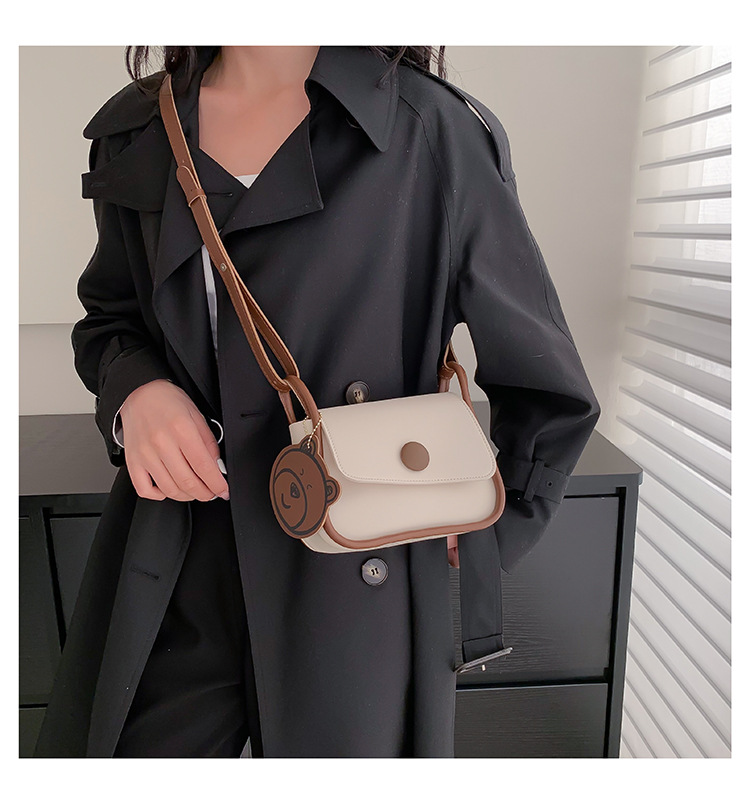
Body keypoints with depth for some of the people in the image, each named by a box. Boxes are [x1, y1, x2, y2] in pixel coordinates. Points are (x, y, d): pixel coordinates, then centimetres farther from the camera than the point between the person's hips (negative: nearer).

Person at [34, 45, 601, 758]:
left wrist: (472, 557, -1)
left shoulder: (433, 132, -10)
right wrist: (136, 391, -5)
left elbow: (552, 394, -2)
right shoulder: (132, 131, 4)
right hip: (163, 580, 4)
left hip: (350, 596, -3)